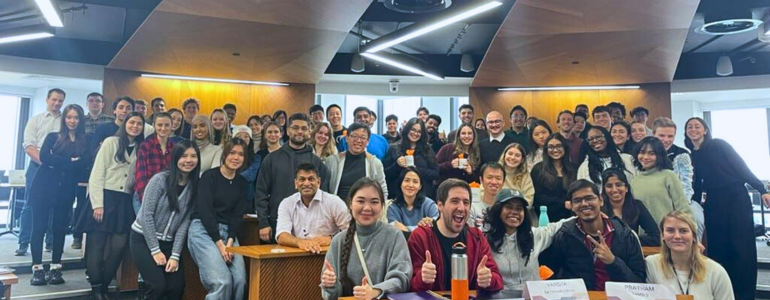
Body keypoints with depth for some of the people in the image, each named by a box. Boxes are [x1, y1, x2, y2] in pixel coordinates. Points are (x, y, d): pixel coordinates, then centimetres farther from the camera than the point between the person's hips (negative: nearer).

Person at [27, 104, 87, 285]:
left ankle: (55, 269, 10)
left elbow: (82, 166, -6)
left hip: (66, 190, 1)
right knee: (39, 227, -1)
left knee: (60, 228, 4)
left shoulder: (84, 142, 8)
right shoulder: (53, 137, 8)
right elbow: (44, 157, -9)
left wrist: (57, 162, -12)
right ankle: (37, 269, 4)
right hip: (44, 187, 0)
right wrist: (70, 161, -14)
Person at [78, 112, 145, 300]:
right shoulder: (111, 142, -2)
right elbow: (97, 174, -6)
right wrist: (97, 204, -12)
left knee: (119, 247, 1)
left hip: (125, 202, 4)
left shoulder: (141, 149, 11)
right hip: (105, 198, -4)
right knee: (97, 245, 1)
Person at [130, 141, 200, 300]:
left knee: (176, 287, -6)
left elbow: (185, 222, -4)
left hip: (168, 243, 4)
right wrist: (155, 250, -15)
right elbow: (146, 215, -15)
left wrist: (175, 255, -9)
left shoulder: (194, 186, 0)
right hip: (143, 239, -4)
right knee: (158, 286, -17)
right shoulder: (160, 179, -14)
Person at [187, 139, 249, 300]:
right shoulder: (209, 176, -4)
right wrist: (219, 243, -16)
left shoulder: (242, 183, 11)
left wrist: (230, 241, -10)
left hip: (228, 231, 5)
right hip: (203, 230, -5)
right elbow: (204, 210, -11)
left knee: (240, 280, -14)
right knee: (222, 281, -22)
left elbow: (238, 214, 7)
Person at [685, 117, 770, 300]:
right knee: (717, 249, 5)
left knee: (742, 248, -5)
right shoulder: (691, 156, 10)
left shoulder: (718, 145, -2)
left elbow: (741, 166, -5)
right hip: (713, 204, 4)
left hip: (737, 199, -4)